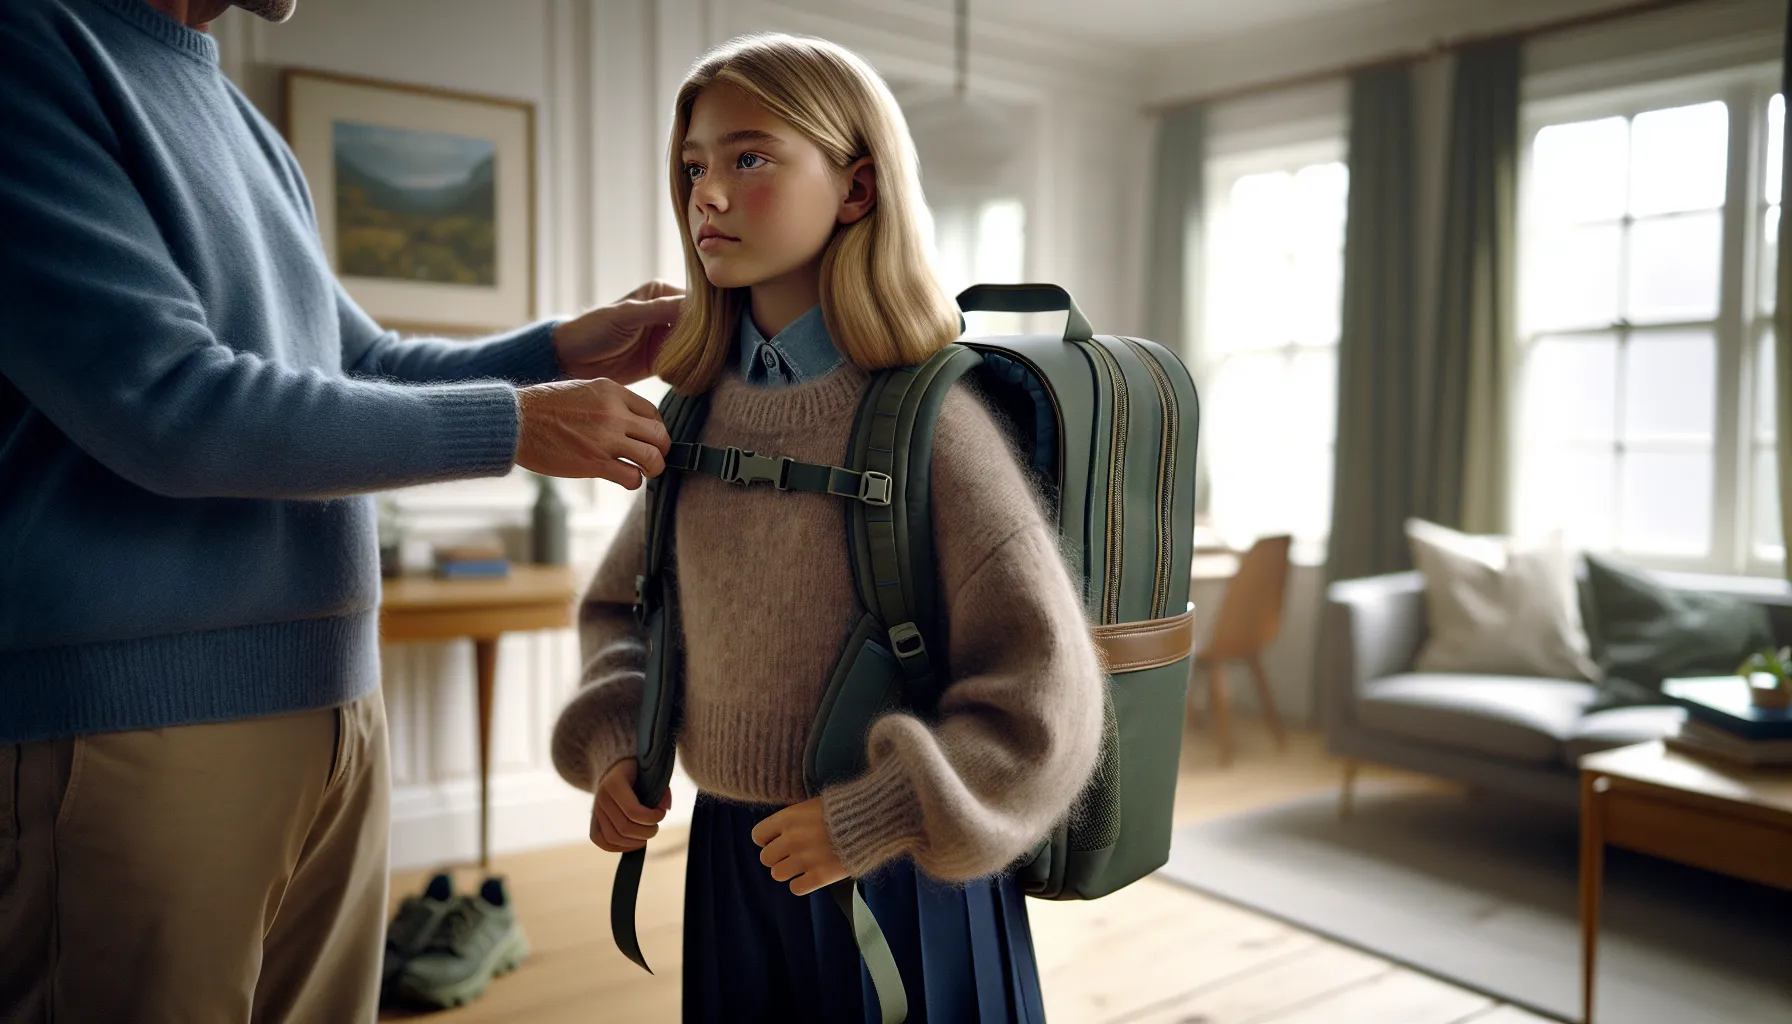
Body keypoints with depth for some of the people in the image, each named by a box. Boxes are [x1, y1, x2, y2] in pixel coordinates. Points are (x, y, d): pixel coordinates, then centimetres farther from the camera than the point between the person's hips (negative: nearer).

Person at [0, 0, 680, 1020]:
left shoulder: (246, 127, 15)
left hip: (336, 707, 8)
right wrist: (513, 423, -14)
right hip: (128, 717, -7)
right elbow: (163, 402, -19)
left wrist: (559, 350, 5)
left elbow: (365, 366, 20)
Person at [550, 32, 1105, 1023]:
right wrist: (612, 744, 0)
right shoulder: (703, 413, -1)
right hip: (732, 857, 5)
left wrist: (871, 821, -18)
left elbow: (1045, 695, -18)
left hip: (892, 869, -5)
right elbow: (620, 605, 14)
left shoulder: (928, 419, -17)